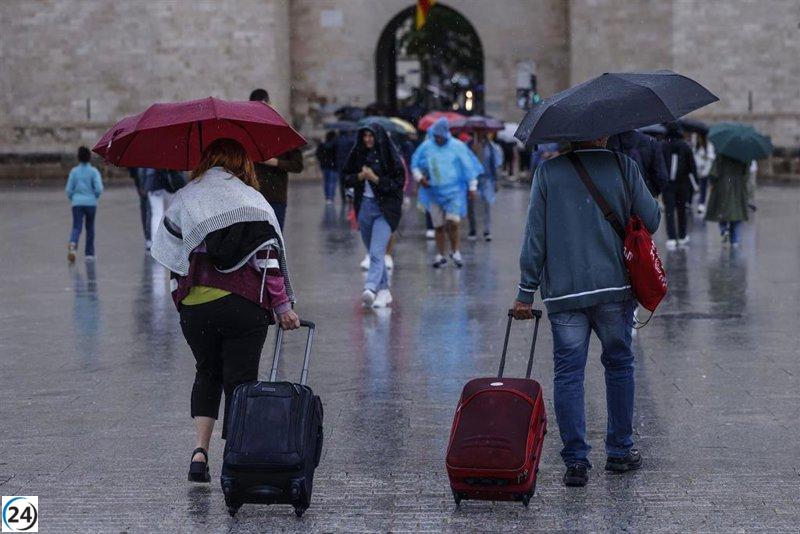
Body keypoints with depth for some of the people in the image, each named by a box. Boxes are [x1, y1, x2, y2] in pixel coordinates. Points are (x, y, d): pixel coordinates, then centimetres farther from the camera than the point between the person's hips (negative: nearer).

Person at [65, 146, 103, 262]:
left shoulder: (74, 171, 2)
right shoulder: (94, 171, -2)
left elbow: (69, 189, 1)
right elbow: (99, 188, -11)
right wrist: (95, 197, 9)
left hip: (77, 203, 0)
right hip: (91, 203, 0)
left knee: (76, 227, -5)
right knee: (90, 228, 15)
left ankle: (73, 244, -37)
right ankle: (89, 254, 19)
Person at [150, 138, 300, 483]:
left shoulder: (183, 199, 10)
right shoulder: (254, 201, 4)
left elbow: (165, 251, 9)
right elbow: (270, 255, -2)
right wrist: (283, 305, 0)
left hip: (195, 305, 2)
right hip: (245, 304, -2)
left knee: (207, 373, 20)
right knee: (240, 381, 7)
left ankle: (200, 449, 4)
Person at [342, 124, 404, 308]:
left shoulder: (390, 156, -7)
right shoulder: (358, 154, 7)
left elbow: (398, 183, -9)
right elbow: (346, 178, 10)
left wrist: (375, 178, -17)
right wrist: (360, 176, -9)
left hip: (385, 209, -6)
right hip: (364, 206, 6)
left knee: (377, 253, -18)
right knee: (373, 252, 12)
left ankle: (371, 289, -31)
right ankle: (384, 290, 22)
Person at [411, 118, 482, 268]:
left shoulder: (457, 147, -4)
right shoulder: (426, 147, 2)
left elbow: (468, 166, 2)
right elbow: (415, 164, 14)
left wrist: (472, 186, 3)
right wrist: (419, 177, -3)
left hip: (454, 191, -3)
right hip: (434, 192, 3)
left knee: (452, 222, -16)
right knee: (438, 225, 6)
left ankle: (455, 251, 2)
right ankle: (440, 255, 15)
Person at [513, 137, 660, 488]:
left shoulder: (548, 172, 1)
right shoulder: (623, 167, -1)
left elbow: (534, 235, -1)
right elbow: (651, 221, 0)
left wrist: (526, 293, 2)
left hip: (562, 292, 0)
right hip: (614, 287, 0)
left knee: (568, 373, 3)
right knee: (619, 365, 16)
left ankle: (576, 461, -2)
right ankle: (619, 451, 23)